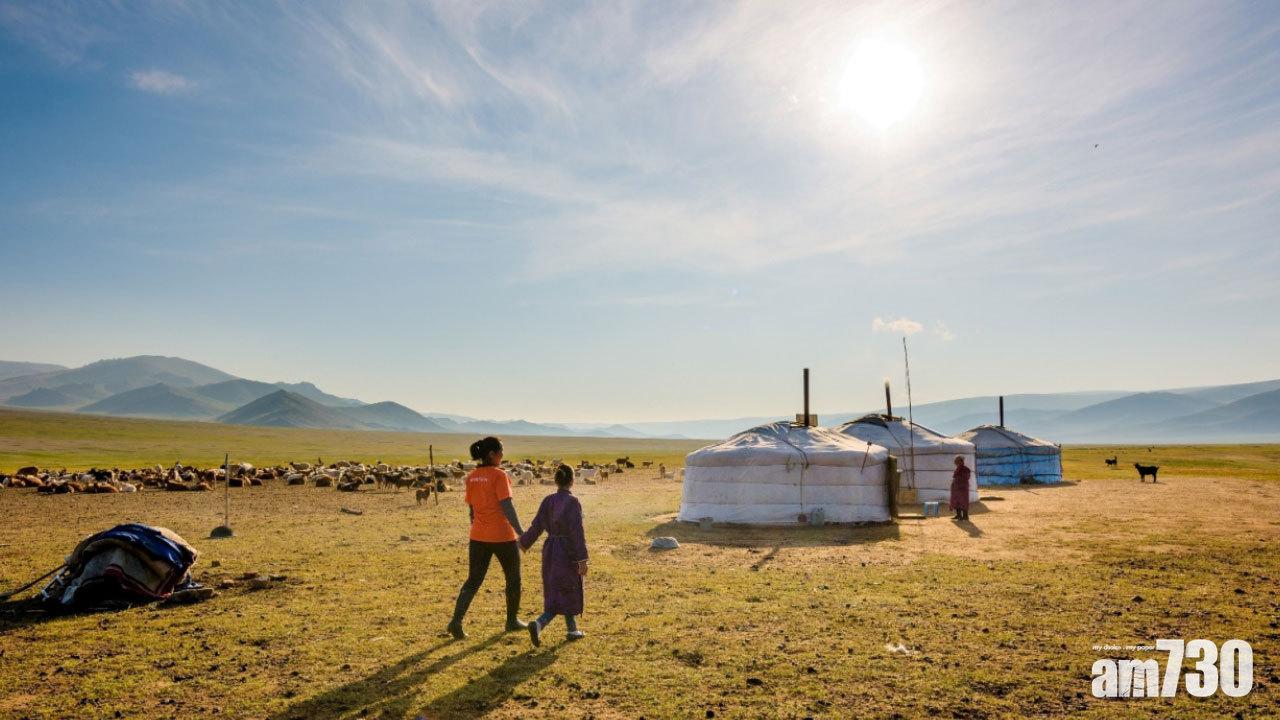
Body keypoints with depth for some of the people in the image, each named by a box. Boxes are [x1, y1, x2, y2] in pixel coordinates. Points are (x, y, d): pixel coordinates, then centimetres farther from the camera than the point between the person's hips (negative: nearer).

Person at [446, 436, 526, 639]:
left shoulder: (471, 477, 6)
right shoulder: (499, 475, -13)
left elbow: (472, 509, 13)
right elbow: (507, 507, -19)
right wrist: (521, 533, -18)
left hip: (478, 537, 5)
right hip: (502, 536, -5)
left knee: (473, 581, 10)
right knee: (513, 578, 15)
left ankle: (457, 620, -5)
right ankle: (512, 620, 26)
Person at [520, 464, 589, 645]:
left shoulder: (547, 501, -1)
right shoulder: (572, 502, -17)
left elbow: (536, 526, 3)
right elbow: (577, 532, -20)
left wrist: (524, 541, 21)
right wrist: (582, 559, -18)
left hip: (550, 550, 6)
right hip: (568, 552, -6)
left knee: (557, 592, 19)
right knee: (566, 594, 4)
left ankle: (573, 630, 29)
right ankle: (538, 624, -14)